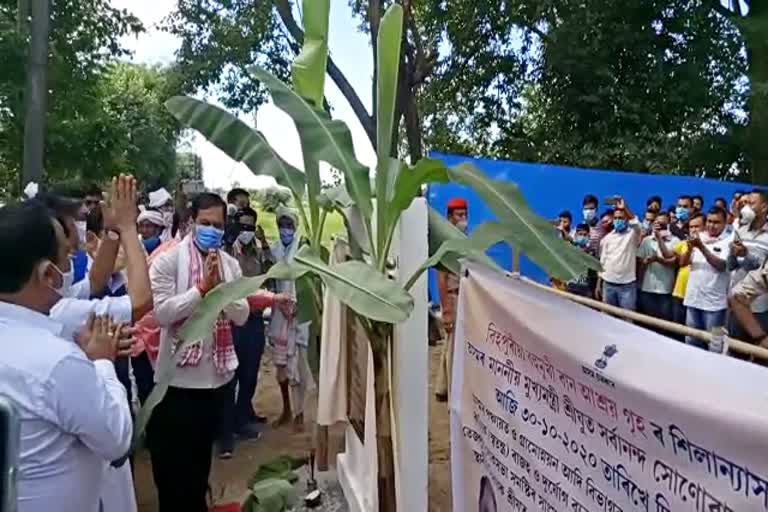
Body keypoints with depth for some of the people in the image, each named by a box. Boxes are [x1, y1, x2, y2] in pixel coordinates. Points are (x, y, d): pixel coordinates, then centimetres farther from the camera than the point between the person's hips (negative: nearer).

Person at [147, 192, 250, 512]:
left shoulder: (230, 265, 3)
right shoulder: (168, 261, -9)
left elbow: (241, 316, -3)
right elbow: (161, 312, -20)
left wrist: (220, 286, -17)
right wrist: (202, 287, -22)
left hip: (217, 376, 5)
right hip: (177, 377, -4)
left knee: (202, 456, 24)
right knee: (172, 461, 9)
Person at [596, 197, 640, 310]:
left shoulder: (632, 234, 0)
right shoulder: (607, 238, 10)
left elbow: (636, 225, -25)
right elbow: (602, 261, 11)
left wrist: (624, 207, -30)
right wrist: (599, 284, 9)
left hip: (627, 285, -3)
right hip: (608, 284, 4)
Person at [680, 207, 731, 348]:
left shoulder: (728, 241, -4)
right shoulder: (698, 238, 9)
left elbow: (721, 265, -17)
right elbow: (682, 263, 4)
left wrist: (702, 247, -26)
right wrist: (690, 249, -16)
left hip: (714, 301, -4)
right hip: (693, 298, 5)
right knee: (691, 341, 13)